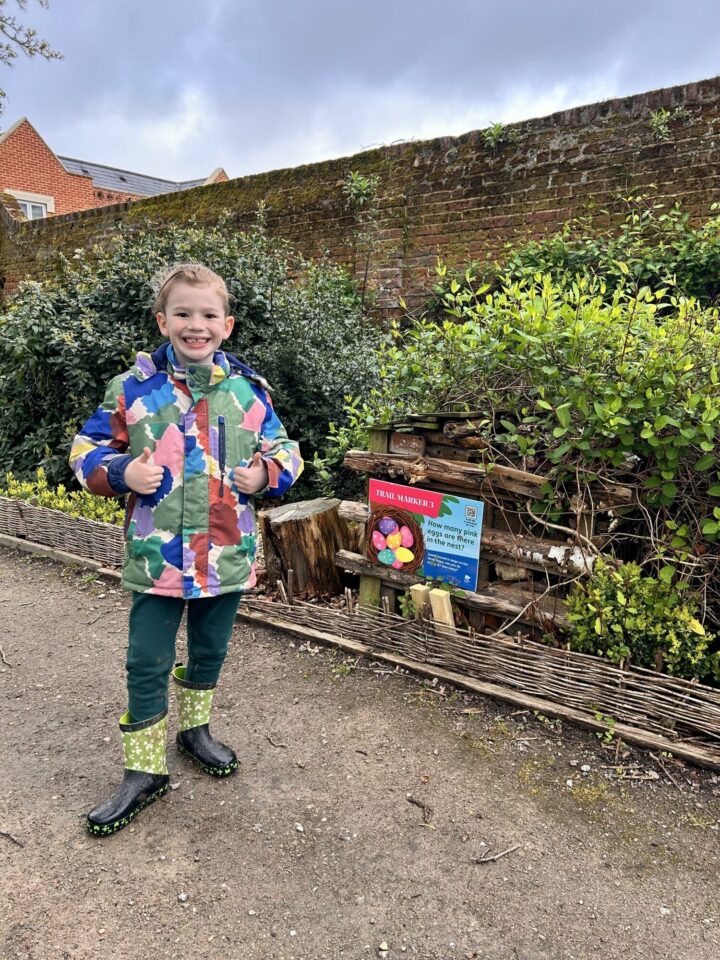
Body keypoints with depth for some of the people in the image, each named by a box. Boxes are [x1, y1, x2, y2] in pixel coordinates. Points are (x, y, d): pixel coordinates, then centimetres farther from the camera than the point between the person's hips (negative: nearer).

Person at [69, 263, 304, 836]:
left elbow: (283, 448, 10)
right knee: (147, 664, 5)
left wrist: (266, 473, -10)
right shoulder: (134, 387, -5)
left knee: (210, 650, 20)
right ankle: (144, 771, 23)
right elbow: (88, 448, 2)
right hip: (156, 556, -2)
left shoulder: (249, 389, 0)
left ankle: (196, 728, 45)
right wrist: (122, 472, -17)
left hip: (227, 553, 2)